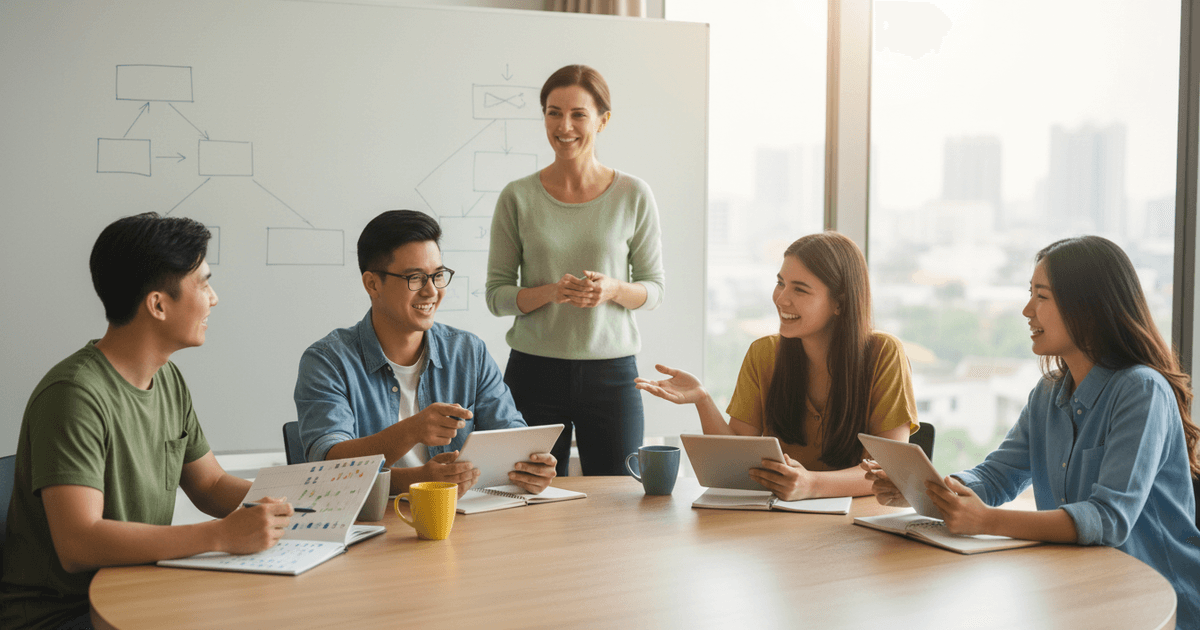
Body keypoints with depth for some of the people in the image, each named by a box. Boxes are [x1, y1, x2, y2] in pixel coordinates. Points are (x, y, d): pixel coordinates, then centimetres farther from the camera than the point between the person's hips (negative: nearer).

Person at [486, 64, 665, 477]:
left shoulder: (634, 196, 1)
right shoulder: (518, 198, 1)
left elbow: (655, 289, 6)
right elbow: (496, 295, 2)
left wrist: (614, 289, -14)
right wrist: (550, 292, -15)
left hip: (611, 371, 0)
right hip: (534, 370, 0)